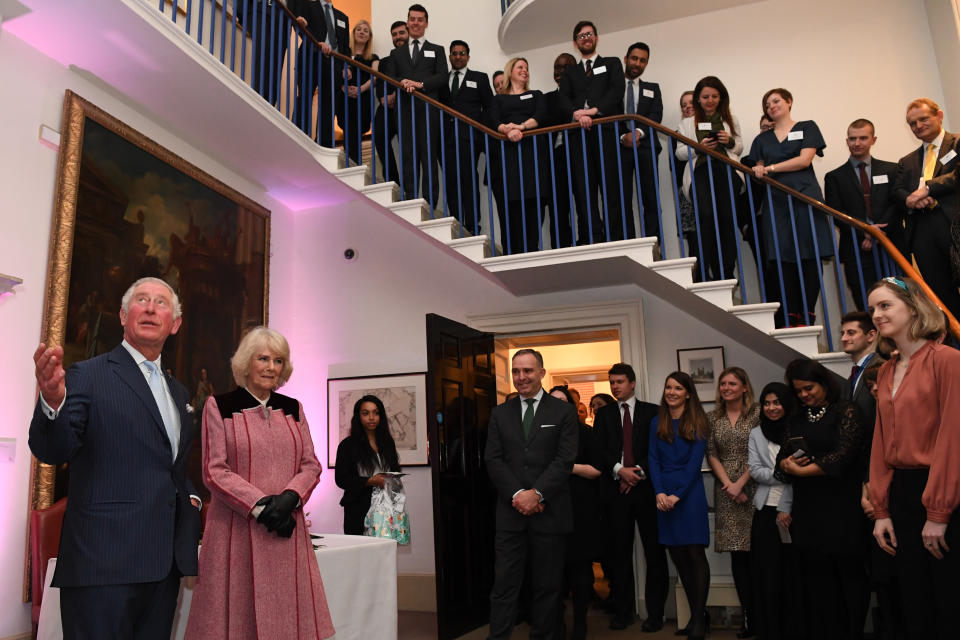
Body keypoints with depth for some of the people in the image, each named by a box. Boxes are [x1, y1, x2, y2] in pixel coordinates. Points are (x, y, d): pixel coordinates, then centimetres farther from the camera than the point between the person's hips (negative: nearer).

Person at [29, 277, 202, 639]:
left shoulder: (178, 392, 16)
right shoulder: (88, 375, -3)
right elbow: (52, 452, -14)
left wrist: (192, 496, 8)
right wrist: (52, 401, -33)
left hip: (165, 564, 6)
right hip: (104, 565, -6)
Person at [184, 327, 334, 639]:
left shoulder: (293, 408, 10)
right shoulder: (219, 406, -1)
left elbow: (311, 464, 8)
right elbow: (214, 471, -6)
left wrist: (288, 498, -11)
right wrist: (260, 506, -14)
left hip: (287, 527, 3)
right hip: (237, 531, -3)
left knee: (288, 612, 6)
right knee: (239, 614, 3)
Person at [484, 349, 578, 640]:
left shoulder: (563, 411, 3)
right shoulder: (500, 413, 10)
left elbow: (565, 459, -5)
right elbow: (493, 459, 3)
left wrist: (537, 494, -14)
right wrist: (517, 495, -10)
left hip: (550, 512, -1)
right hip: (510, 511, 2)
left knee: (547, 586, 8)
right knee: (504, 584, 1)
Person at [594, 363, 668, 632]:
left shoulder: (652, 412, 7)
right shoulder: (604, 414, 11)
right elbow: (600, 449, 3)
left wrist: (639, 472, -10)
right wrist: (619, 470, -11)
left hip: (646, 487, -1)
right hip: (616, 488, 1)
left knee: (654, 551, 3)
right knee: (620, 552, 5)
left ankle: (655, 612, 12)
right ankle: (623, 610, 14)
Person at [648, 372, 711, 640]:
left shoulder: (698, 423, 0)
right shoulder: (657, 422, 10)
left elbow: (695, 462, -7)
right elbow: (653, 460, 5)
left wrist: (677, 494, -14)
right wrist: (659, 492, -8)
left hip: (689, 492, -4)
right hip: (664, 494, 4)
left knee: (695, 554, -3)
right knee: (677, 555, 7)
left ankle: (699, 618, 5)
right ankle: (696, 613, 18)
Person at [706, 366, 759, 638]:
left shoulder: (757, 413, 0)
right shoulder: (712, 418, 10)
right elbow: (711, 455, 7)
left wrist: (740, 483, -10)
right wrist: (728, 484, -5)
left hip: (752, 487, -3)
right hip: (726, 491, 3)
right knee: (737, 554, 3)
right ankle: (749, 618, 10)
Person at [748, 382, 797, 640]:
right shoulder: (757, 434, 12)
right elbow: (755, 471, 3)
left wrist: (786, 508, -12)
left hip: (791, 511, -3)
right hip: (765, 511, 3)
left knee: (791, 571, 0)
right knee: (767, 571, 5)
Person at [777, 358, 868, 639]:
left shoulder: (845, 411, -1)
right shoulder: (797, 420, 16)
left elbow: (843, 455, -13)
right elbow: (782, 460, 15)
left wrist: (801, 470, -9)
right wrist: (789, 464, -8)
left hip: (841, 508, -5)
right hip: (807, 511, 5)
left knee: (848, 574, 1)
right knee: (817, 580, 6)